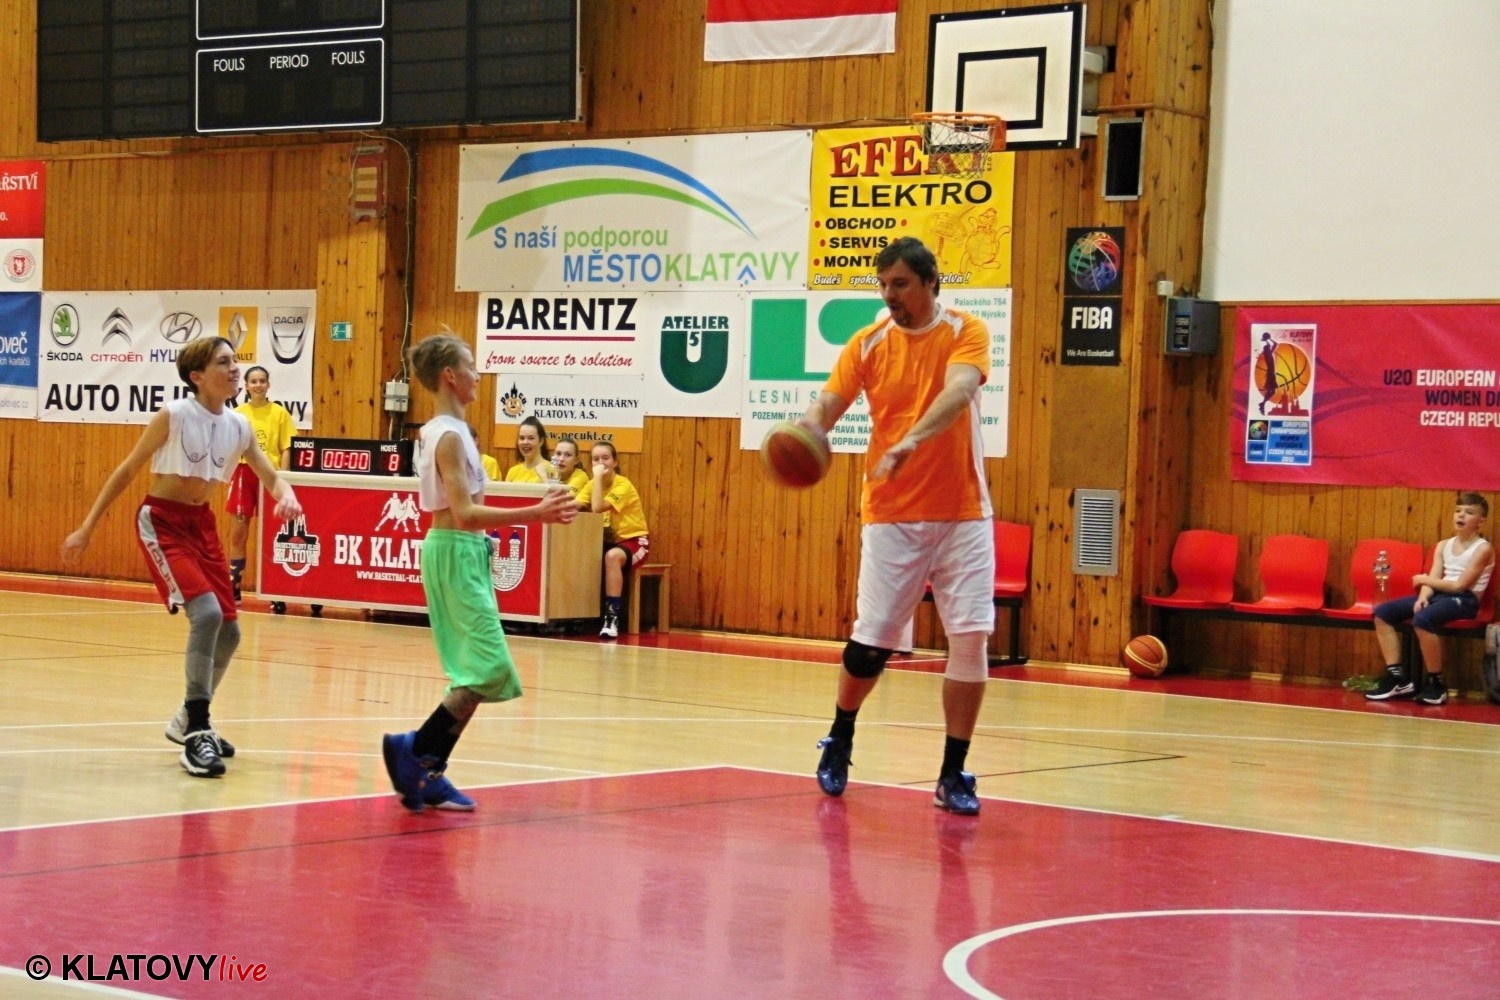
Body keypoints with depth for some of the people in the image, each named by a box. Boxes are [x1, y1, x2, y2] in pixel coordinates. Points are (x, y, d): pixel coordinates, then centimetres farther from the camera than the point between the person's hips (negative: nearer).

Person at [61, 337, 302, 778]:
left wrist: (286, 495, -20)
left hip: (202, 524, 7)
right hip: (162, 521, -7)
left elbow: (271, 477, 5)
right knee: (207, 611, -25)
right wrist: (87, 527, -6)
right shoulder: (174, 416, -15)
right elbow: (127, 470, -8)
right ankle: (195, 735, -21)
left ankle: (191, 720, 29)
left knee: (229, 630, 6)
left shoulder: (238, 426, 0)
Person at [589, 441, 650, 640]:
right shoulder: (593, 484, 4)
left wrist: (599, 476, -26)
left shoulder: (624, 485, -16)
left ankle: (612, 617, -35)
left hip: (633, 540, -7)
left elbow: (598, 508, -31)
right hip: (607, 541, 7)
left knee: (612, 556, -38)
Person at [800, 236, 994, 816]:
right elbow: (827, 405, -4)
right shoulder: (868, 344, 3)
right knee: (872, 638, 0)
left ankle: (953, 774, 4)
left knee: (971, 638, -7)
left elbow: (958, 391, -21)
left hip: (962, 512, -1)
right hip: (892, 515, 1)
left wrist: (911, 442, -39)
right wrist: (803, 436, -29)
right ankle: (839, 741, 27)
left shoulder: (966, 333, -3)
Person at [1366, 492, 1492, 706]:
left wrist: (1425, 580, -3)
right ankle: (1397, 676, -6)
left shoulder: (1483, 548, -5)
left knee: (1422, 619, -37)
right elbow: (1432, 580, 6)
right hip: (1438, 595, 8)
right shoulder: (1443, 546, 17)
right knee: (1382, 612, -7)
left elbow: (1460, 585, -12)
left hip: (1464, 599, -8)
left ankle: (1436, 683, -23)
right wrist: (1423, 596, -16)